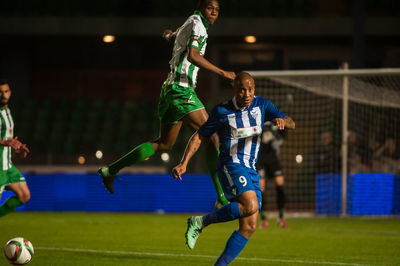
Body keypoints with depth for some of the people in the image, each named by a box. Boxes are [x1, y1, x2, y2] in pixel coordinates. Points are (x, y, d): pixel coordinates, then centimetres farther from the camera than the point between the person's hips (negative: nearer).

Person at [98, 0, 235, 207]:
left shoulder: (188, 24, 19)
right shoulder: (197, 24, -9)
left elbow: (169, 36, 42)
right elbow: (193, 56, -24)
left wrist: (169, 34, 64)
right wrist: (222, 72, -23)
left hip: (170, 89, 10)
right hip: (181, 90, -10)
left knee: (164, 143, 19)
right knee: (212, 137, -15)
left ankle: (110, 170, 21)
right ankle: (222, 198, -22)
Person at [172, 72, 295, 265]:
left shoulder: (261, 105, 9)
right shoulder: (222, 111, -1)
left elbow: (291, 123, 8)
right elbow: (199, 137, 5)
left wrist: (282, 121, -16)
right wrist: (184, 163, -6)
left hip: (250, 170, 6)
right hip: (230, 166, -6)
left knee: (249, 227, -3)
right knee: (250, 206, -32)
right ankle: (201, 222, -18)